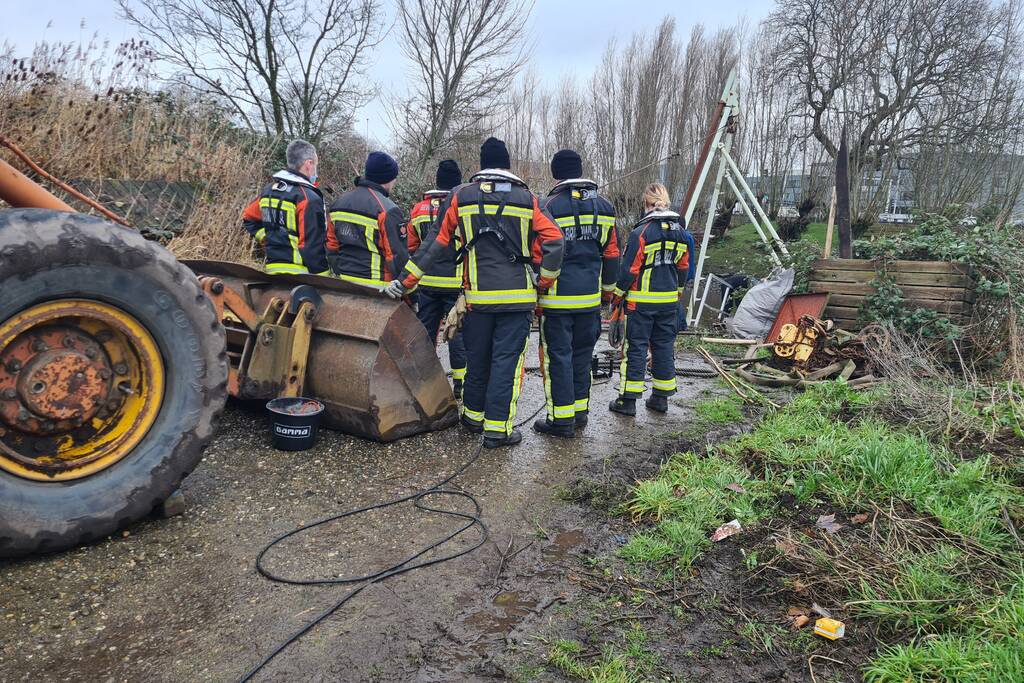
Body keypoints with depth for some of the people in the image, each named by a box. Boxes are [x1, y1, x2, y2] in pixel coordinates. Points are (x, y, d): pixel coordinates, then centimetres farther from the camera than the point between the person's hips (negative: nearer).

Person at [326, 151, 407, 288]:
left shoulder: (339, 202, 9)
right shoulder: (387, 210, -15)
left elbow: (331, 246, 14)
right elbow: (398, 256, -16)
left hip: (342, 282, 8)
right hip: (374, 286, -8)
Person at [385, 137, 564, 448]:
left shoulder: (461, 197, 4)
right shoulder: (526, 199, 2)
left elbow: (435, 243, 2)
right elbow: (554, 241, -4)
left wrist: (404, 282, 6)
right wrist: (543, 282, 7)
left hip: (478, 297, 2)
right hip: (518, 298, -1)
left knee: (477, 358, 16)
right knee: (507, 360, 3)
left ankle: (473, 414, 31)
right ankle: (498, 428, 5)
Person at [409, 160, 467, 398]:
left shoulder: (419, 209, 7)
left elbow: (411, 248, 12)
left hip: (426, 282, 4)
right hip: (456, 283, -3)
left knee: (425, 329, 13)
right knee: (459, 333, 4)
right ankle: (461, 383, 7)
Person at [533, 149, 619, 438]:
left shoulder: (551, 206, -10)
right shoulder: (604, 207, 8)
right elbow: (612, 256, 12)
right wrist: (607, 292, 21)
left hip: (558, 298, -5)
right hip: (591, 298, 5)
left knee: (558, 356, 2)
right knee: (582, 355, 16)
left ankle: (561, 419, 7)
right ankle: (580, 411, 26)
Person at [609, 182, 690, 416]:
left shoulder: (641, 232, -13)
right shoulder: (680, 232, 7)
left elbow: (630, 269, -12)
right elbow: (683, 266, 15)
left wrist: (617, 295, -2)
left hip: (641, 300, -6)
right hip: (669, 300, 6)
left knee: (635, 347, 0)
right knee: (664, 346, 13)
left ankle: (628, 399, 3)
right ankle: (661, 397, 20)